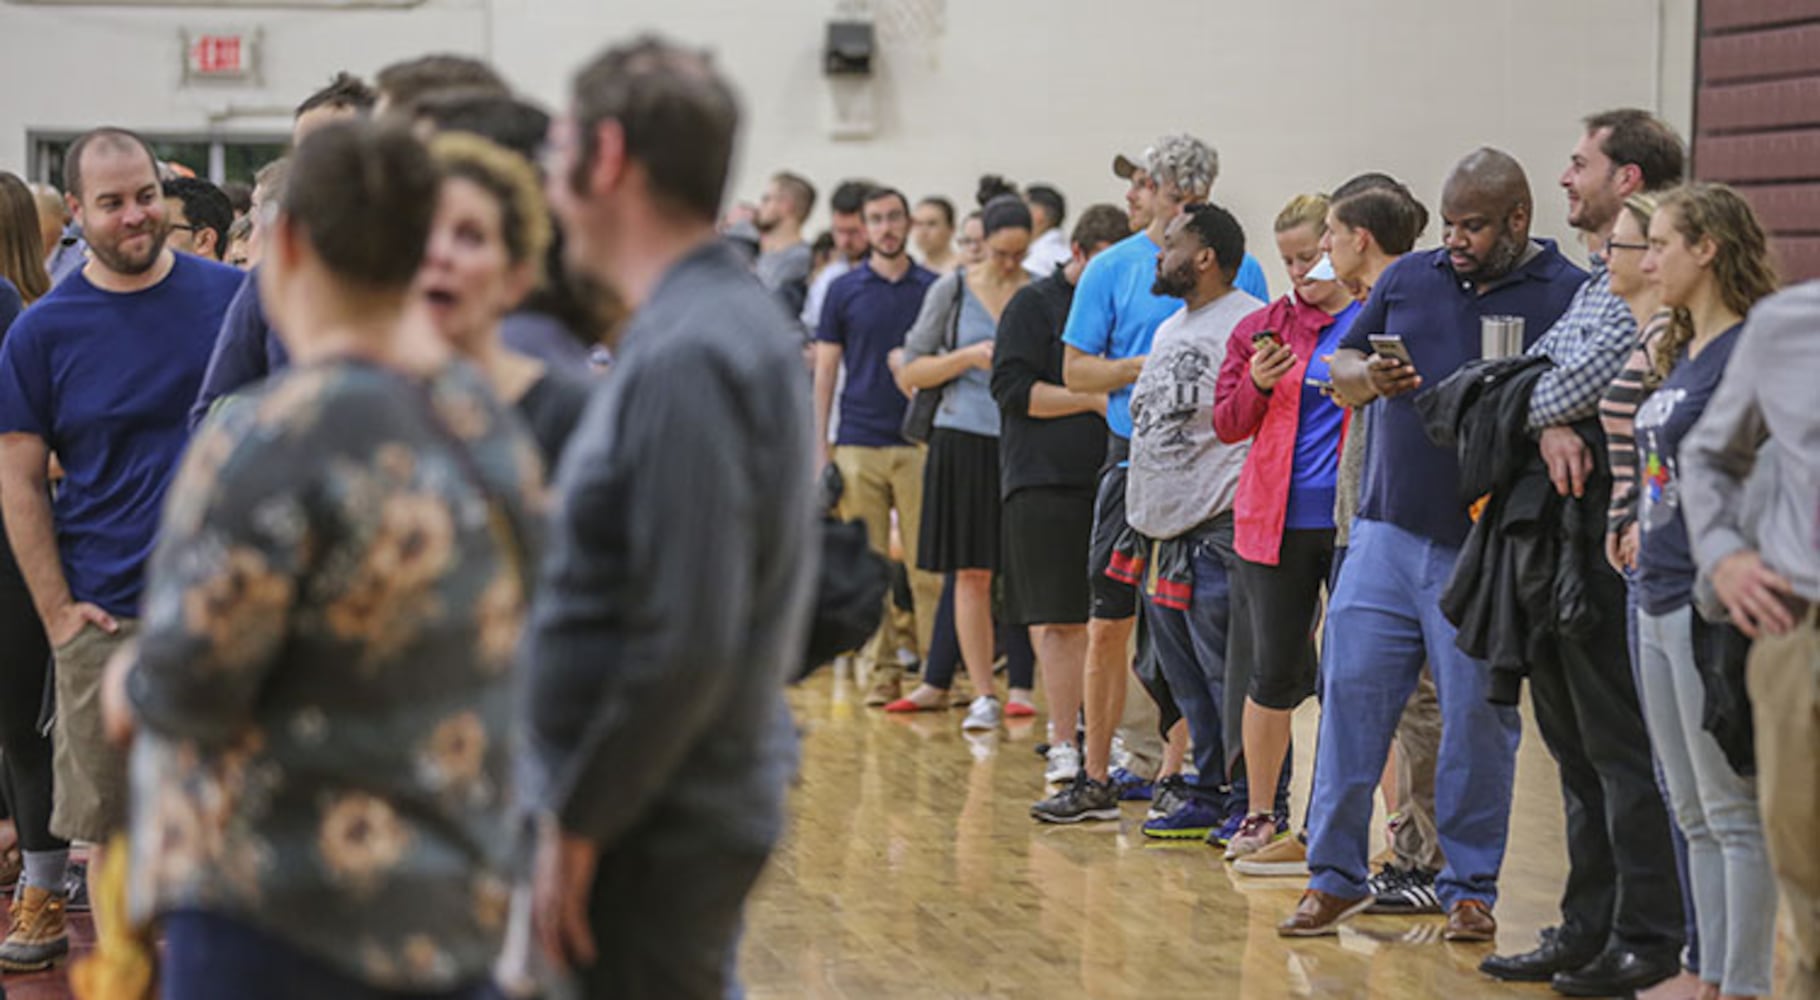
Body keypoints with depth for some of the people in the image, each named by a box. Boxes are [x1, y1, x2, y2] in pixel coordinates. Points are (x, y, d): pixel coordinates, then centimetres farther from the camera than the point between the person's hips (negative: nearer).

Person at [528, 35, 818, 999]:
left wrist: (577, 825, -17)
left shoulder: (683, 359, -21)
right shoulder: (743, 315, 11)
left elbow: (685, 642, -25)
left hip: (661, 833, -10)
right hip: (718, 792, 10)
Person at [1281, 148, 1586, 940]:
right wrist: (1367, 377, -5)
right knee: (1352, 691, 2)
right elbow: (1339, 368, 17)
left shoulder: (1568, 295, -1)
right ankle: (1335, 875, 12)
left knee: (1478, 713, 3)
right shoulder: (1410, 278, 13)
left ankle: (1470, 888, 15)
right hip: (1387, 529, 4)